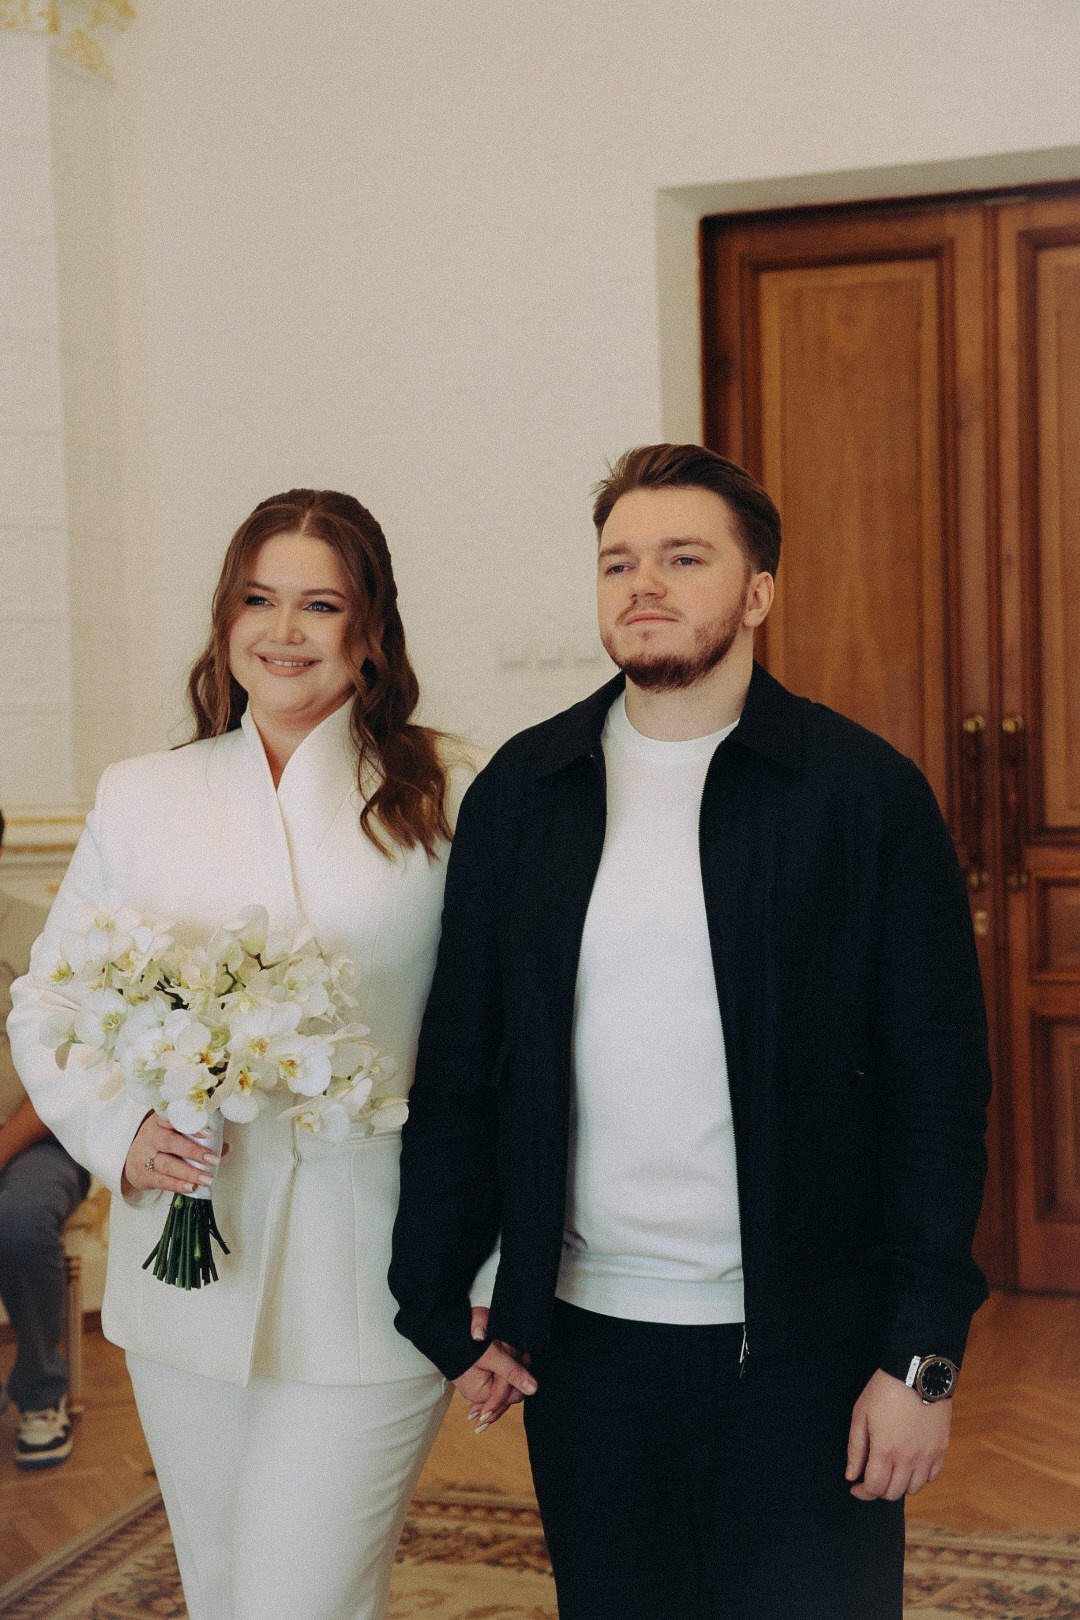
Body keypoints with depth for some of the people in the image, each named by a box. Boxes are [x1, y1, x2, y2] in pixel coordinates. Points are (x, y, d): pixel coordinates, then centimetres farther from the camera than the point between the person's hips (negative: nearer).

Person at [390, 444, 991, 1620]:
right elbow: (459, 1065, 6)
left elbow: (938, 1083, -5)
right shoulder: (519, 793, 3)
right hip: (583, 1338, 3)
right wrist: (444, 1312, 5)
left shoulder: (865, 792, -5)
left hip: (805, 1347, -2)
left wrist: (922, 1355, -9)